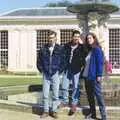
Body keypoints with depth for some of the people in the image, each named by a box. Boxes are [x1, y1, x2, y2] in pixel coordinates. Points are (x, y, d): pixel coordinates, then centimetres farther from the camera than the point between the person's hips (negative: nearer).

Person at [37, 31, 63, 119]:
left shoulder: (60, 49, -4)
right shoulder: (43, 48, 1)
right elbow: (39, 61, 11)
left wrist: (59, 71, 1)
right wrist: (42, 70, 7)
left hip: (55, 74, -1)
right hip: (46, 74, 1)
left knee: (55, 94, 5)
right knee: (45, 94, 4)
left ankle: (54, 111, 18)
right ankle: (46, 111, 16)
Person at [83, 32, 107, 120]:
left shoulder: (97, 49, -6)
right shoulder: (88, 50, 16)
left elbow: (100, 63, -12)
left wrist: (99, 75, -19)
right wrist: (84, 73, 14)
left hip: (94, 77, -8)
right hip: (87, 76, 8)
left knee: (98, 95, -7)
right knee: (90, 96, 12)